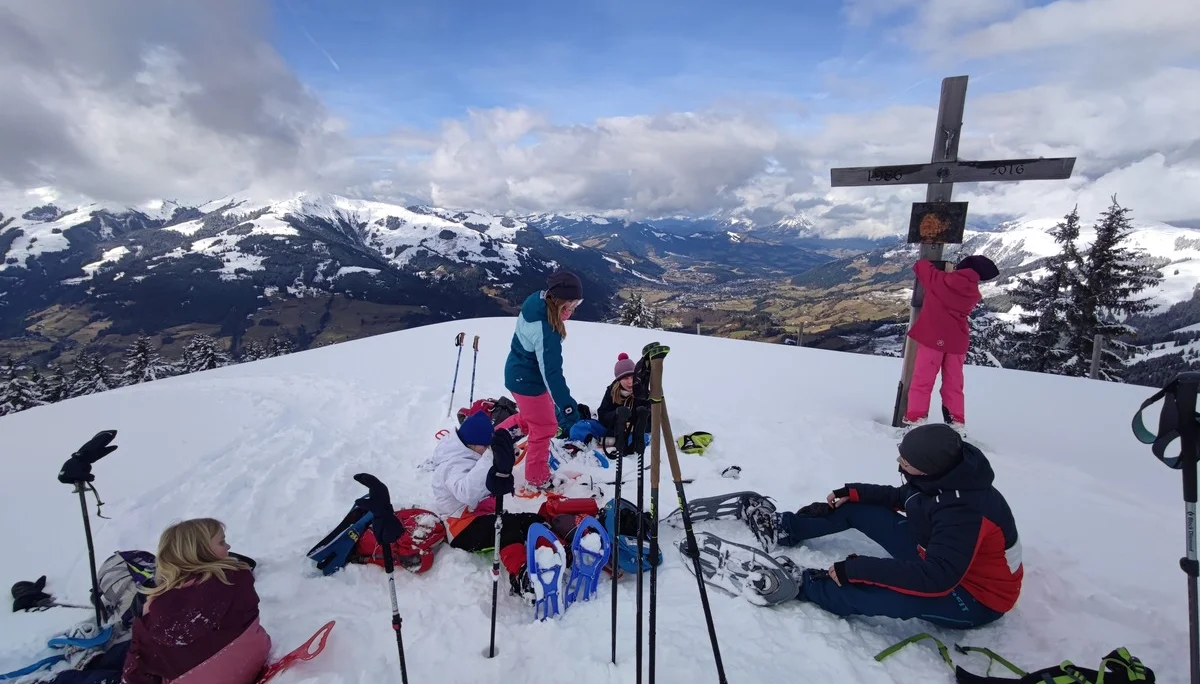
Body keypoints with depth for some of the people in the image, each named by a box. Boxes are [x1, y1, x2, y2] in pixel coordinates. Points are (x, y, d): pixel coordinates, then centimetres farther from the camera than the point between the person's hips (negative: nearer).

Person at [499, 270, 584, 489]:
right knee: (544, 428, 10)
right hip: (528, 381, -9)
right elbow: (552, 373, -37)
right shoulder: (546, 332, -36)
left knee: (530, 416, 30)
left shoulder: (537, 300, -9)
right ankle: (538, 479, 28)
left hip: (519, 373, 9)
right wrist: (567, 408, -37)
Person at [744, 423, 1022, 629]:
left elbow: (935, 578, -41)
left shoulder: (965, 513, -37)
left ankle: (801, 584, -16)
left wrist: (856, 568, -38)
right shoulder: (944, 476, -11)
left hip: (976, 597, -9)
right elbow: (902, 497, 9)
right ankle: (786, 530, 10)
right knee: (857, 508, 1)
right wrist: (854, 493, -2)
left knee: (874, 591, -37)